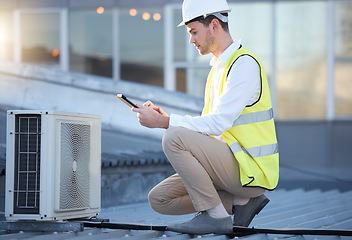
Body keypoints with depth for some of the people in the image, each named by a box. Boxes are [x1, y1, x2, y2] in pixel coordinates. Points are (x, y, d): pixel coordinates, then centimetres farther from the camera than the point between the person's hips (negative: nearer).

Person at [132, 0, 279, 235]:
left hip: (251, 169, -10)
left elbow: (218, 124, -23)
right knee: (159, 199, 3)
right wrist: (164, 117, 2)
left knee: (174, 137, -24)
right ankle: (241, 201, 3)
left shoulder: (245, 64, -14)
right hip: (233, 166, 10)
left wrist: (163, 122, -19)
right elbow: (206, 126, 17)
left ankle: (215, 215, -16)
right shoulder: (218, 67, 17)